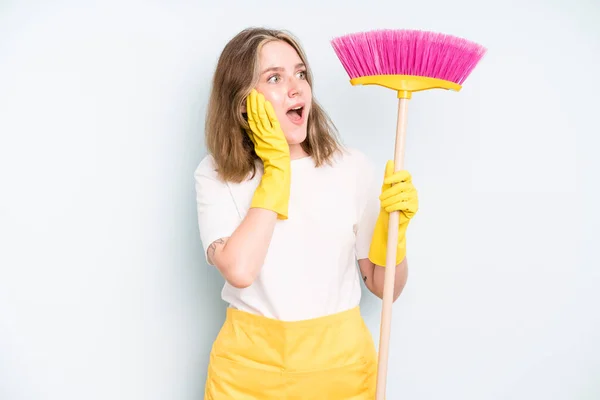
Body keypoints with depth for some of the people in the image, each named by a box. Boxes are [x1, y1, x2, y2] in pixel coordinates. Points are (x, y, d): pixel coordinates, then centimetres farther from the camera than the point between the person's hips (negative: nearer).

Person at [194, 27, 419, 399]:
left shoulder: (353, 167, -7)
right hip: (249, 364, 0)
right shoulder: (216, 174, -7)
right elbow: (239, 271, -23)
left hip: (339, 360, 1)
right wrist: (276, 168, -18)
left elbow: (385, 287, -1)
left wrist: (393, 224, -19)